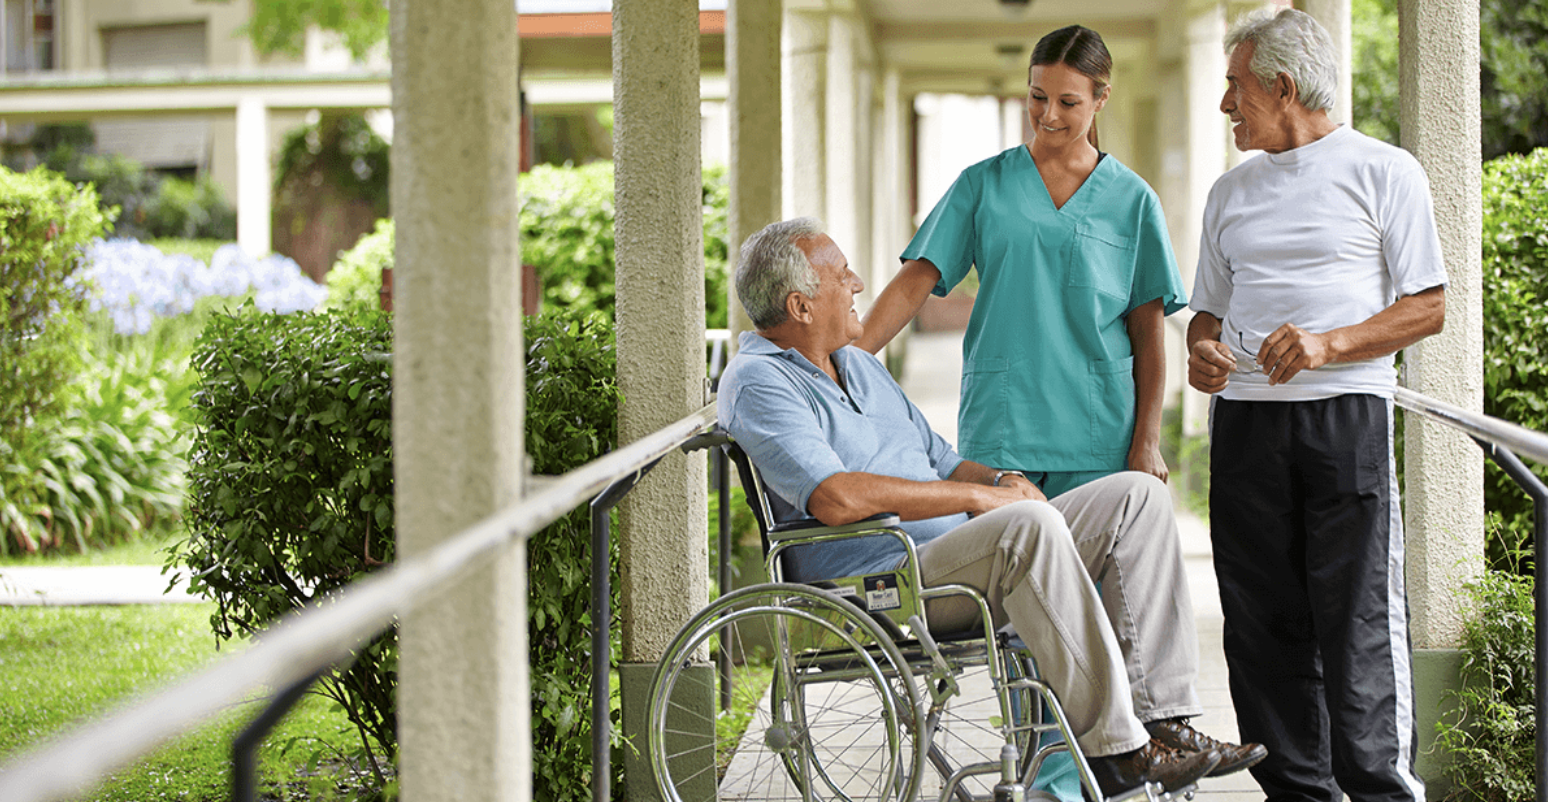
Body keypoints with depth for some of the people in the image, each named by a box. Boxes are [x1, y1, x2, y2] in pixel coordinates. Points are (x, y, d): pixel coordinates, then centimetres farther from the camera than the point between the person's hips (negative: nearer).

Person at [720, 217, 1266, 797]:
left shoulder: (859, 365, 24)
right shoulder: (757, 382, -8)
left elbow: (942, 463, 28)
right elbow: (836, 498, -23)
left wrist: (1002, 481, 3)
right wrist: (975, 497, -18)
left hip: (962, 561, 10)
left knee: (1138, 496, -2)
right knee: (1031, 525, -36)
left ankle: (1163, 716, -11)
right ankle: (1111, 746, -30)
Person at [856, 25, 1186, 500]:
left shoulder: (1133, 199, 8)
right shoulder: (983, 185, 9)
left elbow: (1147, 332, 6)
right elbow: (915, 282, 2)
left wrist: (1147, 441, -1)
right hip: (998, 435, 0)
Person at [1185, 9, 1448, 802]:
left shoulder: (1384, 171, 3)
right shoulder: (1232, 190, 19)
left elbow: (1428, 309, -1)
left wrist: (1327, 344, -16)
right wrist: (1202, 352, 1)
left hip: (1346, 417, -5)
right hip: (1244, 420, 5)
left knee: (1359, 619, -9)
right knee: (1263, 620, 3)